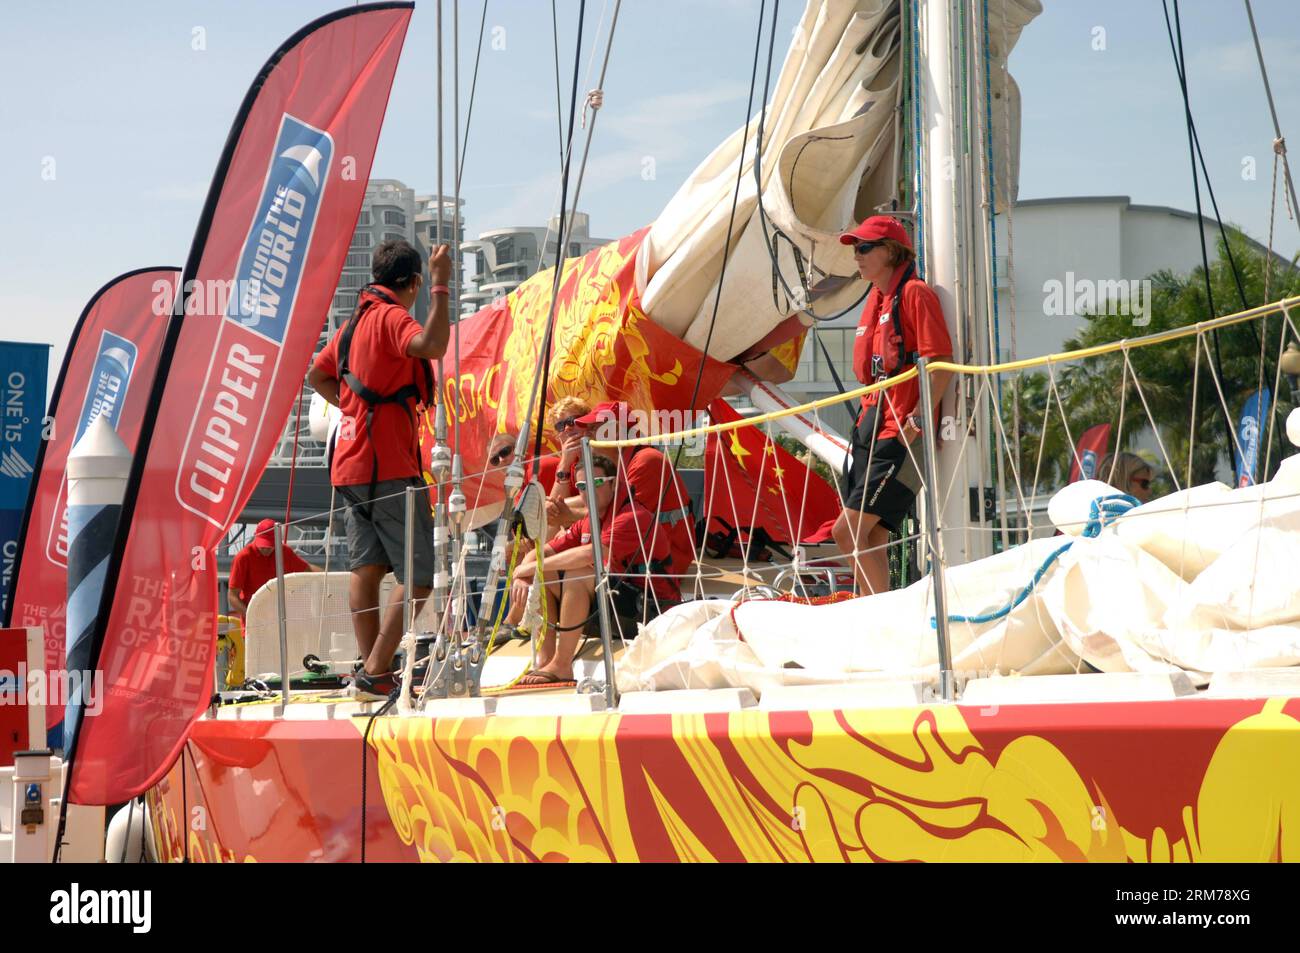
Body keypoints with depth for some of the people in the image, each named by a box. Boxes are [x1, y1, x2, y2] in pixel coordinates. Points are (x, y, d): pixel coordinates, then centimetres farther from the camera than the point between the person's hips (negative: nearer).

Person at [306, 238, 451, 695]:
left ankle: (372, 669, 8)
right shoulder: (390, 317, -11)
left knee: (367, 568, 8)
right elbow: (432, 345, -31)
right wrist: (441, 286, -26)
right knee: (418, 574, -7)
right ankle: (376, 670, -12)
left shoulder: (355, 320, 17)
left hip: (352, 467, 9)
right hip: (388, 466, -9)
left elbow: (317, 375, 30)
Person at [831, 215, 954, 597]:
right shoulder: (876, 298, 18)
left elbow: (940, 364, -16)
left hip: (901, 435, -9)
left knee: (848, 532, -14)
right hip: (871, 429, 9)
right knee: (869, 540, 6)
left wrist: (917, 420, -23)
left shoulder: (914, 293, -9)